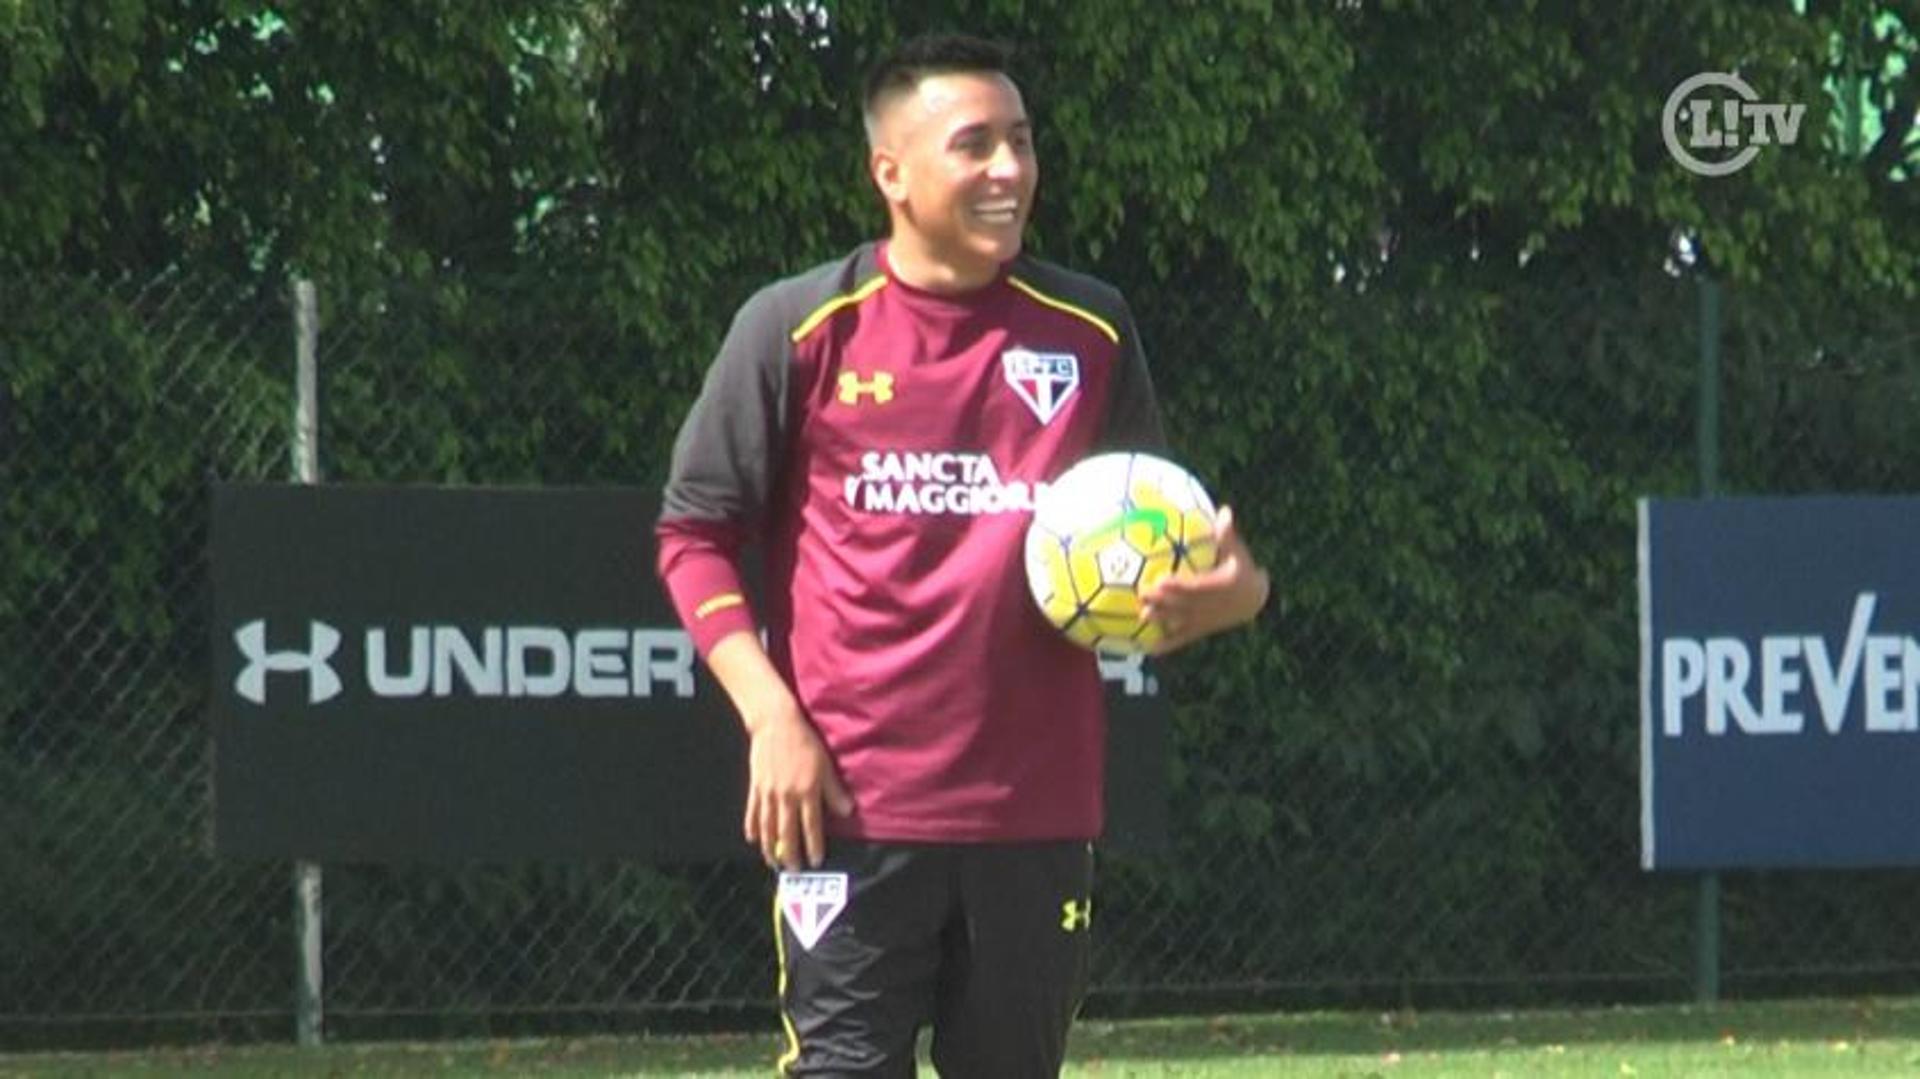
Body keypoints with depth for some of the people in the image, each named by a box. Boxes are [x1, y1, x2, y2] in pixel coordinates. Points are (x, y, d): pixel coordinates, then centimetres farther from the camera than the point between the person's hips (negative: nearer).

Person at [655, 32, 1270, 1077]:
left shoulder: (1090, 332, 7)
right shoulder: (799, 328, -1)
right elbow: (693, 532, 3)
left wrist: (1224, 590, -9)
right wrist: (770, 715, -9)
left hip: (1038, 807, 3)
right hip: (852, 804, -3)